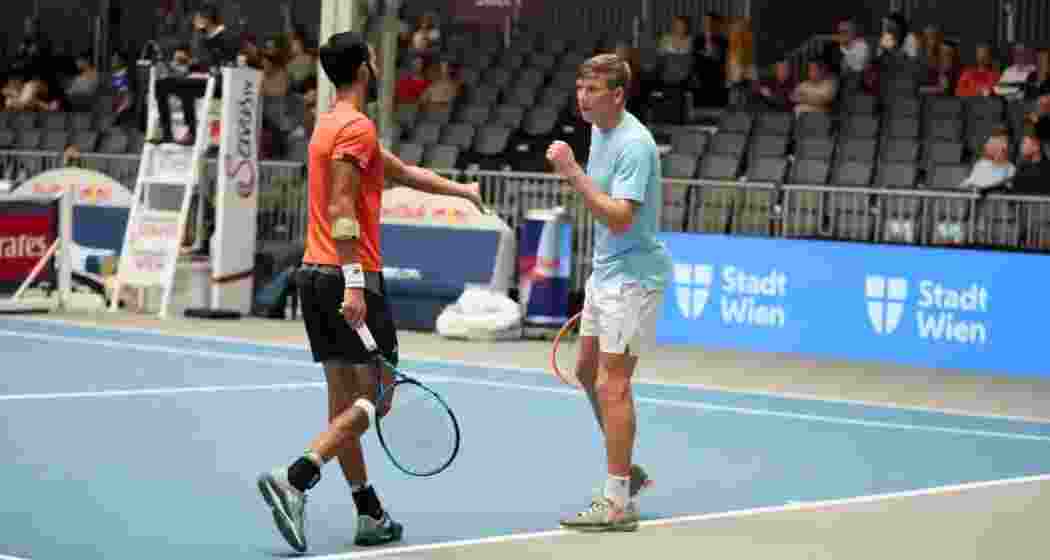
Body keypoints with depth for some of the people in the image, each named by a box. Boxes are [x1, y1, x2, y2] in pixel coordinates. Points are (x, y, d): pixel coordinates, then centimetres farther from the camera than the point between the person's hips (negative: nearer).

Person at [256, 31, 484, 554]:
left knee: (344, 400, 9)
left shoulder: (333, 124, 18)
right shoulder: (357, 127, -12)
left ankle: (371, 515, 15)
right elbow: (340, 208, -21)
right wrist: (354, 283, -25)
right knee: (373, 397, -5)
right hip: (348, 276, -10)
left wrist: (462, 189, 32)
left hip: (314, 275, 10)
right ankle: (294, 479, -20)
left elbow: (402, 171, 28)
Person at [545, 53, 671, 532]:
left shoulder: (634, 144, -21)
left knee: (612, 384, -10)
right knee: (588, 370, 17)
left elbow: (620, 218, -28)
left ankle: (618, 502, -6)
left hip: (632, 275, -10)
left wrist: (573, 174, -29)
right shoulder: (599, 130, 9)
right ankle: (626, 470, 31)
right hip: (605, 271, 10)